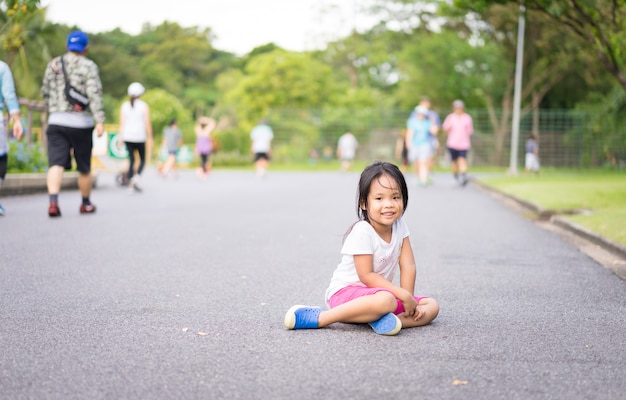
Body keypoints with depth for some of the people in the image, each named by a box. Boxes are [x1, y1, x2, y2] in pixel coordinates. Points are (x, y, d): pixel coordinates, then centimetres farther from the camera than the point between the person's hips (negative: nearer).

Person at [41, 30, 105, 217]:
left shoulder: (54, 64, 9)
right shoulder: (89, 66, -2)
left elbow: (45, 92, 14)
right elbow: (94, 94, -14)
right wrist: (100, 121, -18)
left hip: (56, 121, 2)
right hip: (81, 122, -2)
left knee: (56, 164, -7)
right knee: (84, 167, 13)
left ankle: (53, 201, -28)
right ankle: (86, 204, 28)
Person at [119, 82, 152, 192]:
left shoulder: (124, 105, 5)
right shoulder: (144, 106, -3)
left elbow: (121, 123, 3)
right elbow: (147, 124, -6)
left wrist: (121, 138, 8)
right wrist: (150, 139, -1)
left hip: (127, 137, 3)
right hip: (140, 137, -3)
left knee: (131, 160, 9)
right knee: (142, 160, 9)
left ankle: (131, 183, 3)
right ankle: (136, 177, -17)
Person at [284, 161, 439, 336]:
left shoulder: (400, 226, 0)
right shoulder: (362, 231, -20)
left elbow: (408, 265, -2)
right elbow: (366, 275, -22)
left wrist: (408, 299, -13)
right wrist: (403, 295, -22)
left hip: (378, 291, 8)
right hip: (345, 291, -8)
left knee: (432, 306, -2)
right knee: (386, 300, -39)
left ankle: (381, 320, -27)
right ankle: (320, 317, -30)